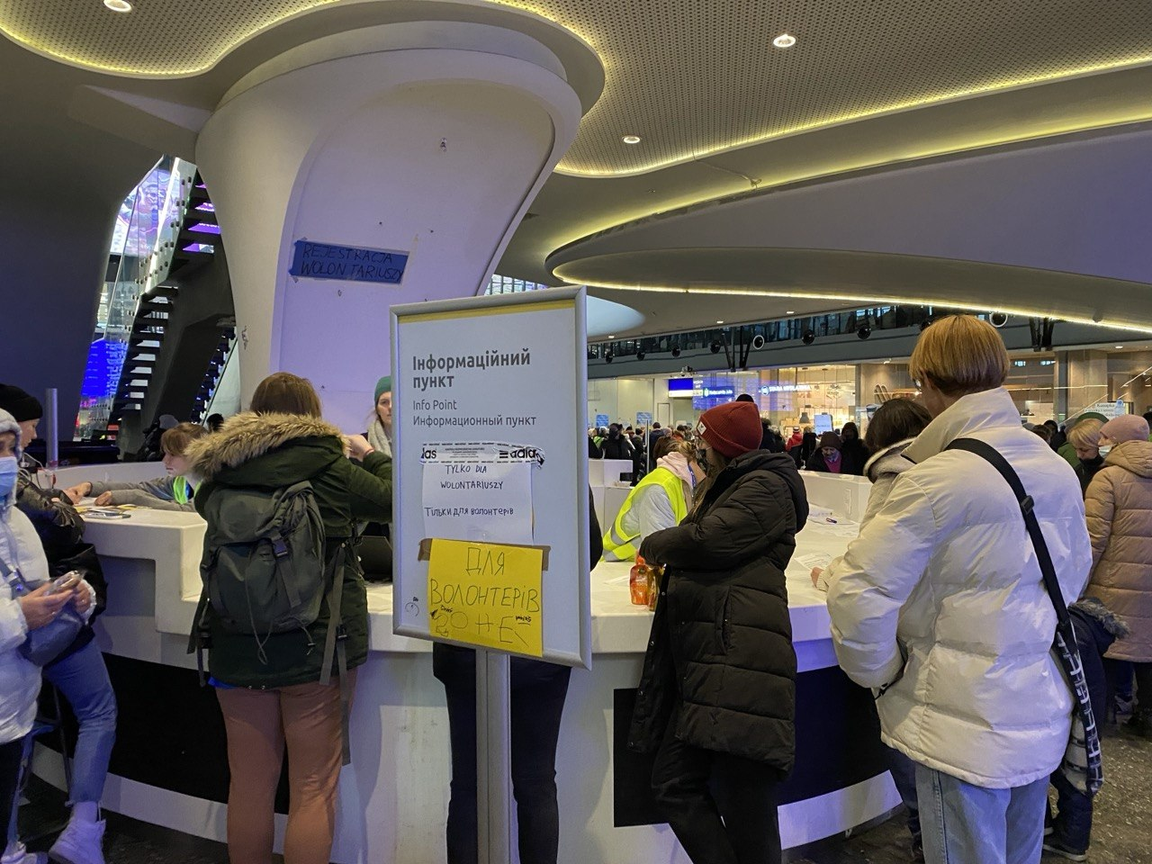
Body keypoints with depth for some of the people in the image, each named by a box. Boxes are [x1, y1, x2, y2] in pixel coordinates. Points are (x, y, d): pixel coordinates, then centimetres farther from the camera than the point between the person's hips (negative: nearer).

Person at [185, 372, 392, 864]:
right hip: (314, 644, -4)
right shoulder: (327, 466, -12)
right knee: (313, 791, 9)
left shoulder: (218, 475, -1)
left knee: (249, 785, 17)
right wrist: (369, 454, 19)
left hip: (235, 647, 4)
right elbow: (392, 501, 2)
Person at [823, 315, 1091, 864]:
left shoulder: (940, 479, -23)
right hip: (1044, 717, 7)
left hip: (969, 730, -7)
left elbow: (859, 594, -26)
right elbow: (1074, 576, 16)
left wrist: (880, 673, -9)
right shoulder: (1059, 470, 1)